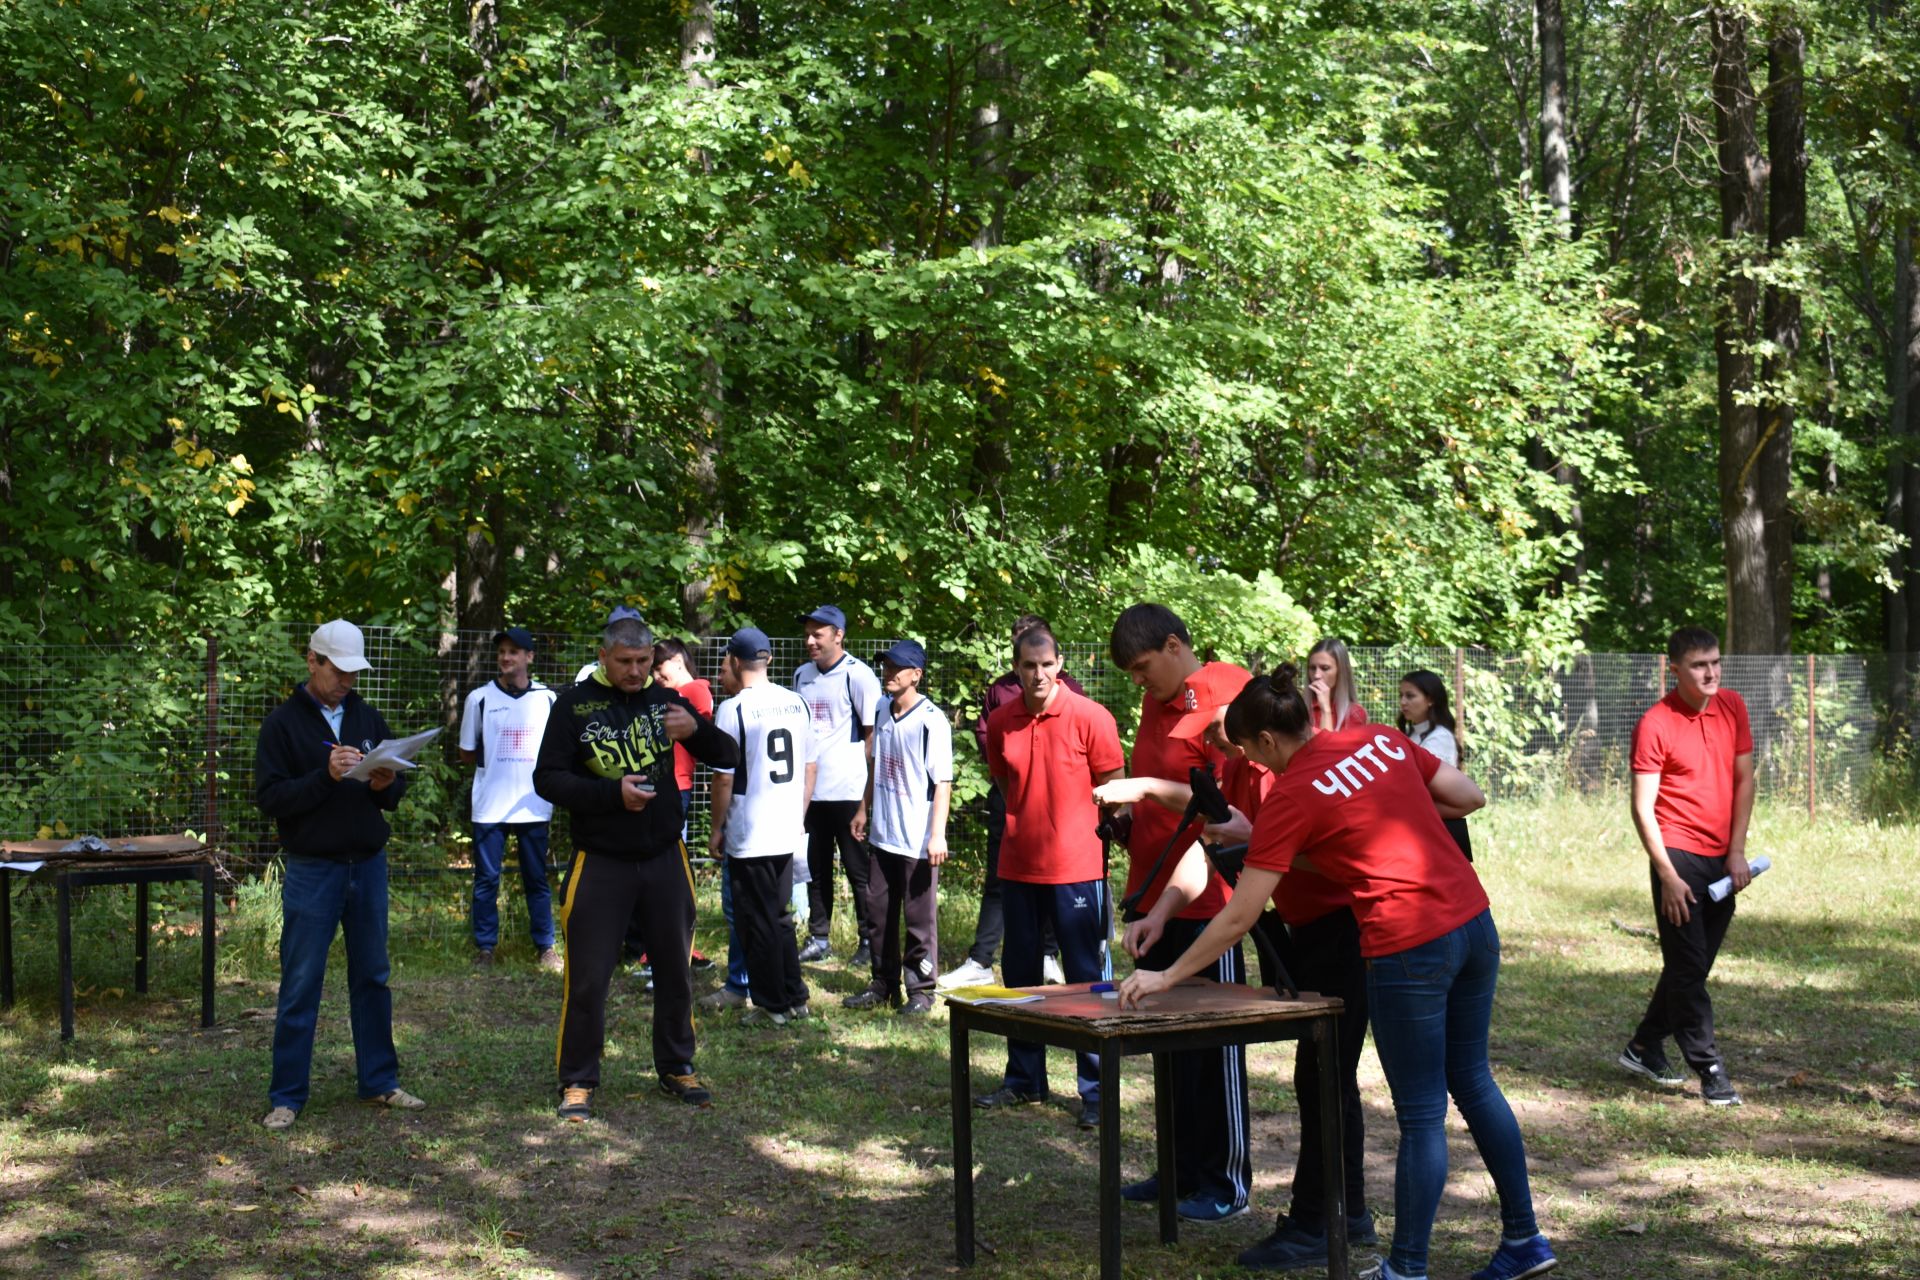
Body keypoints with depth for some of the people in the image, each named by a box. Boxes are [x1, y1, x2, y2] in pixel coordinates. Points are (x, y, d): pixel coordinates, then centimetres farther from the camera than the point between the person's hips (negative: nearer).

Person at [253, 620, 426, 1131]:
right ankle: (286, 1097, 7)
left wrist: (386, 785, -10)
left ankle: (379, 1082, 22)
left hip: (369, 865, 5)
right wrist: (326, 777, -24)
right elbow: (269, 797, -12)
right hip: (312, 871, -5)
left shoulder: (366, 718, 9)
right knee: (300, 986, 0)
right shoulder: (284, 723, -5)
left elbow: (398, 788, 13)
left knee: (372, 977, 12)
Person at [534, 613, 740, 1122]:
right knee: (588, 978, -1)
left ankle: (676, 1069, 27)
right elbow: (547, 779, -9)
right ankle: (577, 1082, 12)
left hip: (665, 856, 3)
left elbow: (728, 757, 5)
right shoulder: (574, 705, -4)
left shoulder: (665, 701, 5)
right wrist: (612, 794, -22)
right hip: (601, 863, -3)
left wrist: (696, 730, -17)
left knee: (675, 969, 12)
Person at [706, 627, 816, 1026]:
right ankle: (794, 997, 22)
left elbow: (724, 778, -12)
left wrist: (717, 828, -1)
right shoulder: (796, 702, 6)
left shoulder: (733, 708, -13)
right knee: (780, 916, 18)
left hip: (748, 837, -6)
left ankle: (771, 1005, 9)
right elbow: (810, 768, 11)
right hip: (787, 833, 6)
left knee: (756, 922, 4)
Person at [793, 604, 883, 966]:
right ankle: (818, 939, 20)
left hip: (848, 791, -6)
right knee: (815, 869, 12)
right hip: (809, 790, 6)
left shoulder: (858, 675, -9)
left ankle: (868, 940, 10)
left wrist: (869, 794, -12)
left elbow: (873, 733, -9)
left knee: (858, 869, 2)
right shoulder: (802, 675, 11)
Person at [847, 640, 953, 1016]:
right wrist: (864, 809, 24)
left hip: (917, 840, -8)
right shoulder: (883, 715, 9)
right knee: (879, 911, 14)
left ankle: (920, 989, 11)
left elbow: (943, 781, -16)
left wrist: (937, 834, -20)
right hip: (883, 834, 8)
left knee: (920, 917, 1)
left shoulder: (931, 720, -14)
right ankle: (884, 983, 26)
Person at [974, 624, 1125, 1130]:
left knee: (1086, 979, 1)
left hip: (1077, 867, -5)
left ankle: (1096, 1090, 8)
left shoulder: (1089, 717, -9)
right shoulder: (1000, 723, 3)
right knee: (1020, 976, 14)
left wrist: (1113, 845, -7)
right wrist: (1022, 828, 11)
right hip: (1018, 866, 5)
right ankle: (1024, 1080, 28)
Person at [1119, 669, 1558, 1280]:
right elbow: (1470, 797, 12)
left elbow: (1237, 918, -7)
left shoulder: (1289, 797, -9)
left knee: (1421, 1114, 3)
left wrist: (1167, 977, 1)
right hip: (1474, 921, 7)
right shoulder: (1381, 739, 7)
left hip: (1409, 948, -7)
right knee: (1473, 1080, 21)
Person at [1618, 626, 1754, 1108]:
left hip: (1723, 860, 6)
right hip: (1680, 856, -6)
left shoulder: (1732, 707, 4)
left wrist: (1738, 852, 0)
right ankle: (1710, 1070, 1)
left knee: (1693, 963, 14)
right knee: (1688, 966, -4)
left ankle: (1644, 1048, 28)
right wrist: (1668, 875, -15)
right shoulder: (1655, 725, -12)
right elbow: (1642, 807, -12)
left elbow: (1744, 780, 8)